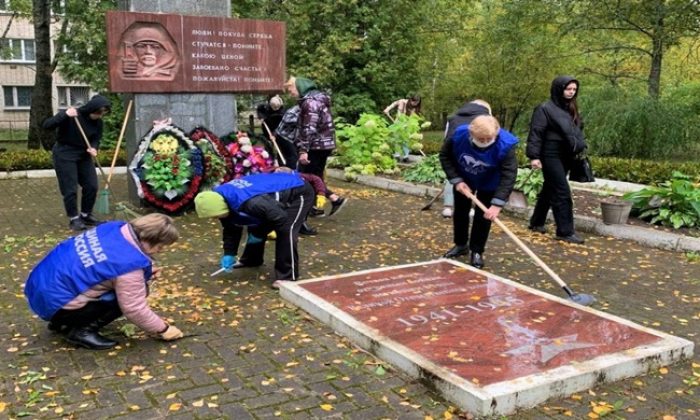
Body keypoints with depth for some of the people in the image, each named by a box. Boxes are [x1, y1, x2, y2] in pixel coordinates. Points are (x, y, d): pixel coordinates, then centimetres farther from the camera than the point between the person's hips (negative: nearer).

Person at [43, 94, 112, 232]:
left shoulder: (98, 122, -5)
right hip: (64, 155, -6)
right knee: (70, 189, -4)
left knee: (92, 186, 6)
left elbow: (96, 139, 3)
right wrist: (64, 115, -40)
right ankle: (74, 219, 11)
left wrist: (94, 148, -20)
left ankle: (86, 215, 23)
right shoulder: (70, 115, -21)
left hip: (83, 155, 6)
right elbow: (46, 125, -26)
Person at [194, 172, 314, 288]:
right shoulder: (220, 197, -9)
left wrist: (259, 235, -18)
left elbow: (280, 218, -33)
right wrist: (229, 254, 1)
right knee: (255, 229, 15)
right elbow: (231, 229, 6)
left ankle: (287, 276, -12)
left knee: (286, 231, -22)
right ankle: (251, 260, 37)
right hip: (280, 193, 9)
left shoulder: (248, 203, -42)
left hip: (299, 192, -9)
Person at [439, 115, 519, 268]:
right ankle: (460, 245, 34)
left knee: (483, 216, 1)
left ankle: (477, 251, 18)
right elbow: (445, 156, -17)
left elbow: (509, 176, -40)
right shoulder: (459, 135, -34)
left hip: (489, 184, -2)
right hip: (463, 179, 2)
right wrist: (456, 180, -24)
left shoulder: (505, 145, -39)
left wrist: (497, 204, -48)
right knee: (460, 212, 14)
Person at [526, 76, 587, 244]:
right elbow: (535, 133, -14)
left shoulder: (571, 109, 15)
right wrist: (534, 156, -20)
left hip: (566, 157, 8)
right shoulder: (545, 109, -10)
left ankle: (537, 222, 27)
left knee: (549, 190, 15)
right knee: (562, 193, -10)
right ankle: (565, 231, -5)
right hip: (551, 156, -8)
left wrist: (581, 148, 15)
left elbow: (577, 132, 23)